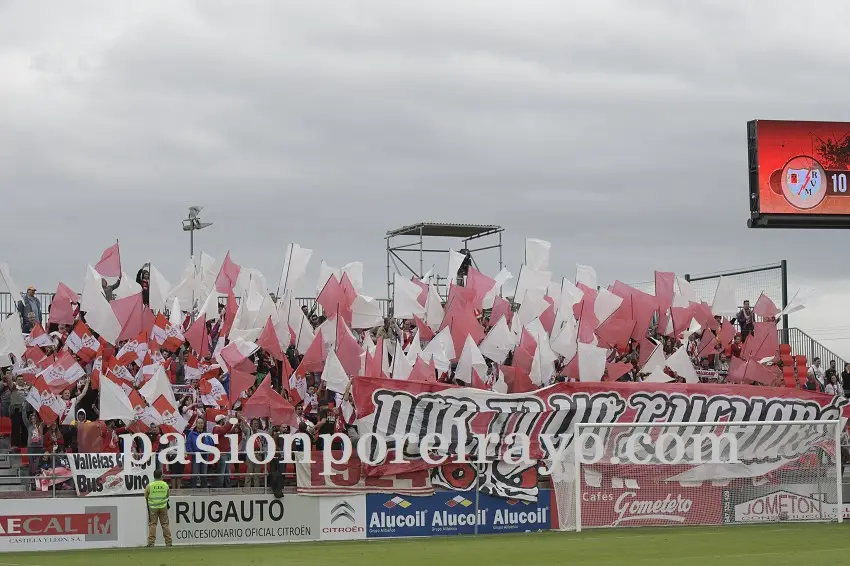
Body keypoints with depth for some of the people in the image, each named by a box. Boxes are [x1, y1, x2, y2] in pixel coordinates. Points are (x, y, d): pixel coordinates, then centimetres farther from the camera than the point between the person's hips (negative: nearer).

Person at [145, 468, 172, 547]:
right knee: (165, 524, 7)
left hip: (152, 507, -2)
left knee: (152, 524, 2)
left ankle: (151, 542, -5)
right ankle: (168, 542, 7)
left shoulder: (149, 485, -8)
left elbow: (146, 497, 0)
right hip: (163, 507, 2)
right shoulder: (165, 485, -1)